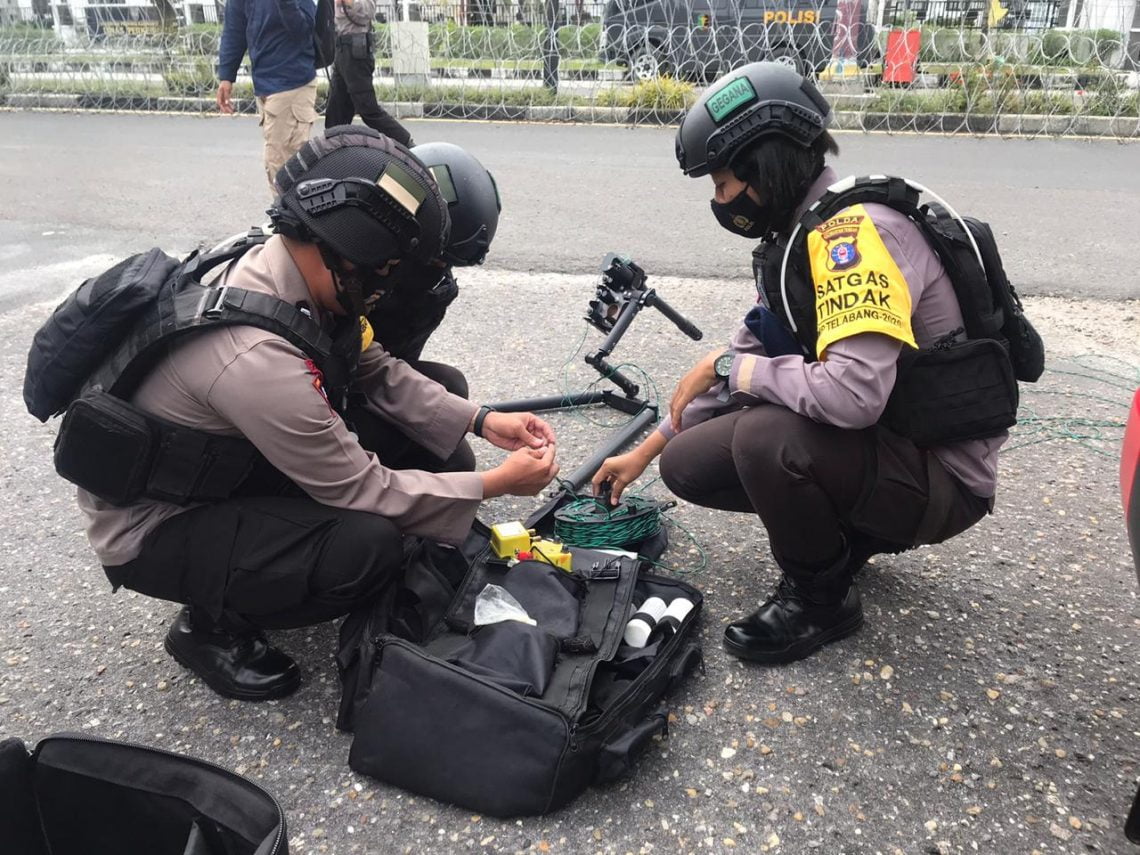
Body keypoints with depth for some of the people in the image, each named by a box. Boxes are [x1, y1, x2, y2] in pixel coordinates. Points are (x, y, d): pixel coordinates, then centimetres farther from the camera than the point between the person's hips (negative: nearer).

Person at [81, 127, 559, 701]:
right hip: (152, 528, -8)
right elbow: (363, 491, -27)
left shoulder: (278, 265, -13)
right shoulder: (257, 356, -37)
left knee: (422, 437, -4)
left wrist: (482, 422, -8)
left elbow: (375, 372, 1)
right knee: (367, 546, -29)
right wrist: (496, 484, -19)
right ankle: (212, 627, -2)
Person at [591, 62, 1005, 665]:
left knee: (765, 438, -33)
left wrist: (727, 367, -20)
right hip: (877, 441, 9)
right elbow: (751, 356, 13)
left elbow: (854, 392, -39)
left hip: (939, 476, -8)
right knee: (686, 464, 0)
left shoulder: (855, 231, -25)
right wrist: (646, 450, 15)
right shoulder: (796, 235, 5)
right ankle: (851, 531, 15)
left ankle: (819, 598, -5)